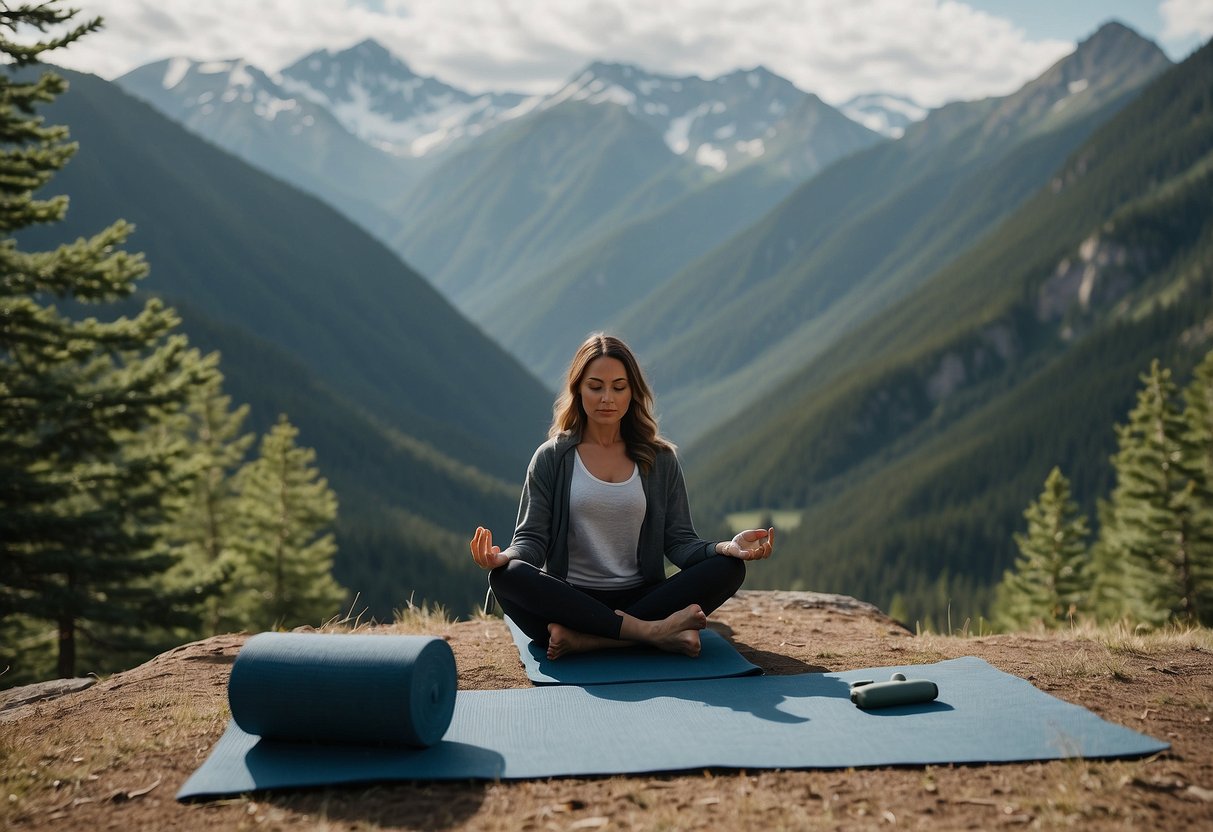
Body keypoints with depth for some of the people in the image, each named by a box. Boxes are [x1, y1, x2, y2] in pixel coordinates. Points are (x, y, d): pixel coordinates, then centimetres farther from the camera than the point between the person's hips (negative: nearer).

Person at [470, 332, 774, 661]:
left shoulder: (660, 459, 10)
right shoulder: (551, 458, 5)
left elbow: (679, 541, 3)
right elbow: (532, 538, -2)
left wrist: (726, 547, -18)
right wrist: (504, 556, -26)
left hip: (641, 596, 2)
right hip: (570, 601, -2)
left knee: (728, 567, -22)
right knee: (507, 576, -32)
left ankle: (586, 640, -29)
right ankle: (652, 631, -29)